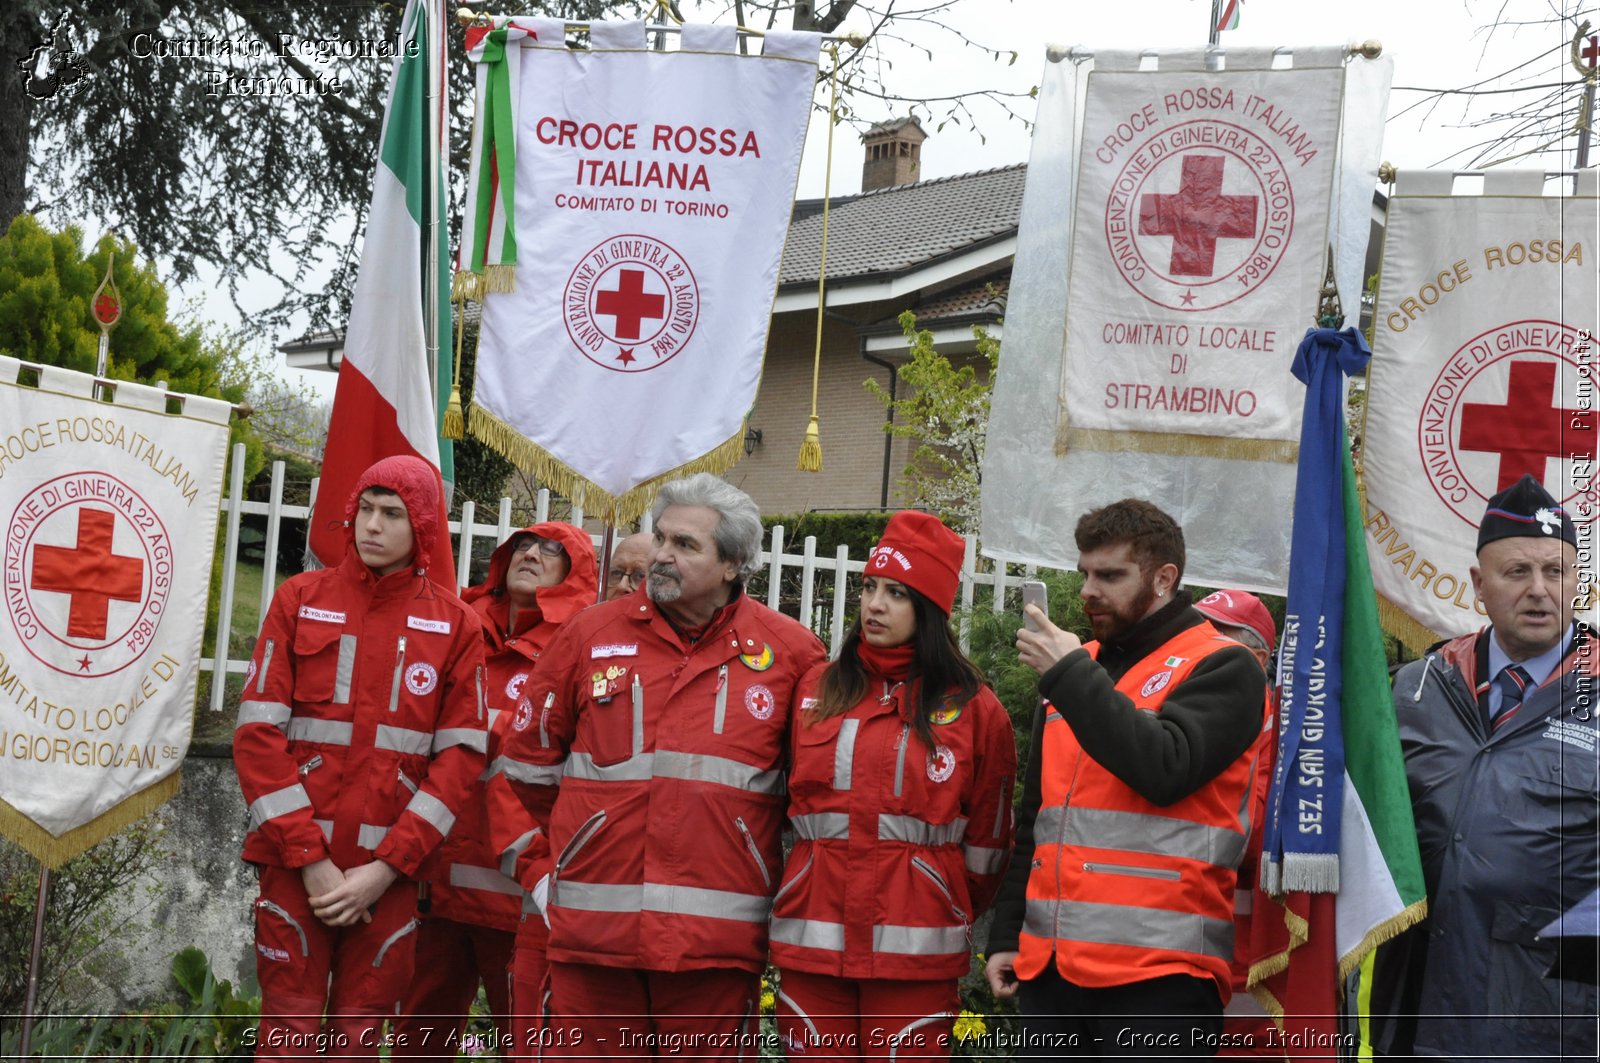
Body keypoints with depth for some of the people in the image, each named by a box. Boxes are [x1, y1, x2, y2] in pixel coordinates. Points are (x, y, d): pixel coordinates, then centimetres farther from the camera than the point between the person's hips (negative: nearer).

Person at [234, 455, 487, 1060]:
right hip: (295, 860, 0)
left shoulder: (454, 625, 4)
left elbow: (461, 755, 0)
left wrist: (387, 866, -9)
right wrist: (309, 859, -10)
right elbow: (258, 733, -2)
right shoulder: (300, 601, 4)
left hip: (390, 868, 1)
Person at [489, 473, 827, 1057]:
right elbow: (520, 762, 13)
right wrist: (537, 869, 9)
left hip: (717, 943, -1)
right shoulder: (593, 633, 5)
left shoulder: (789, 653, 3)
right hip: (591, 935, 1)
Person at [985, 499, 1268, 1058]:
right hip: (1048, 963, 7)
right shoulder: (1075, 667, 19)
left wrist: (1071, 676, -15)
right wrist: (1005, 934, 17)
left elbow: (1165, 770, -19)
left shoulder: (1222, 668, -1)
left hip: (1159, 971, -6)